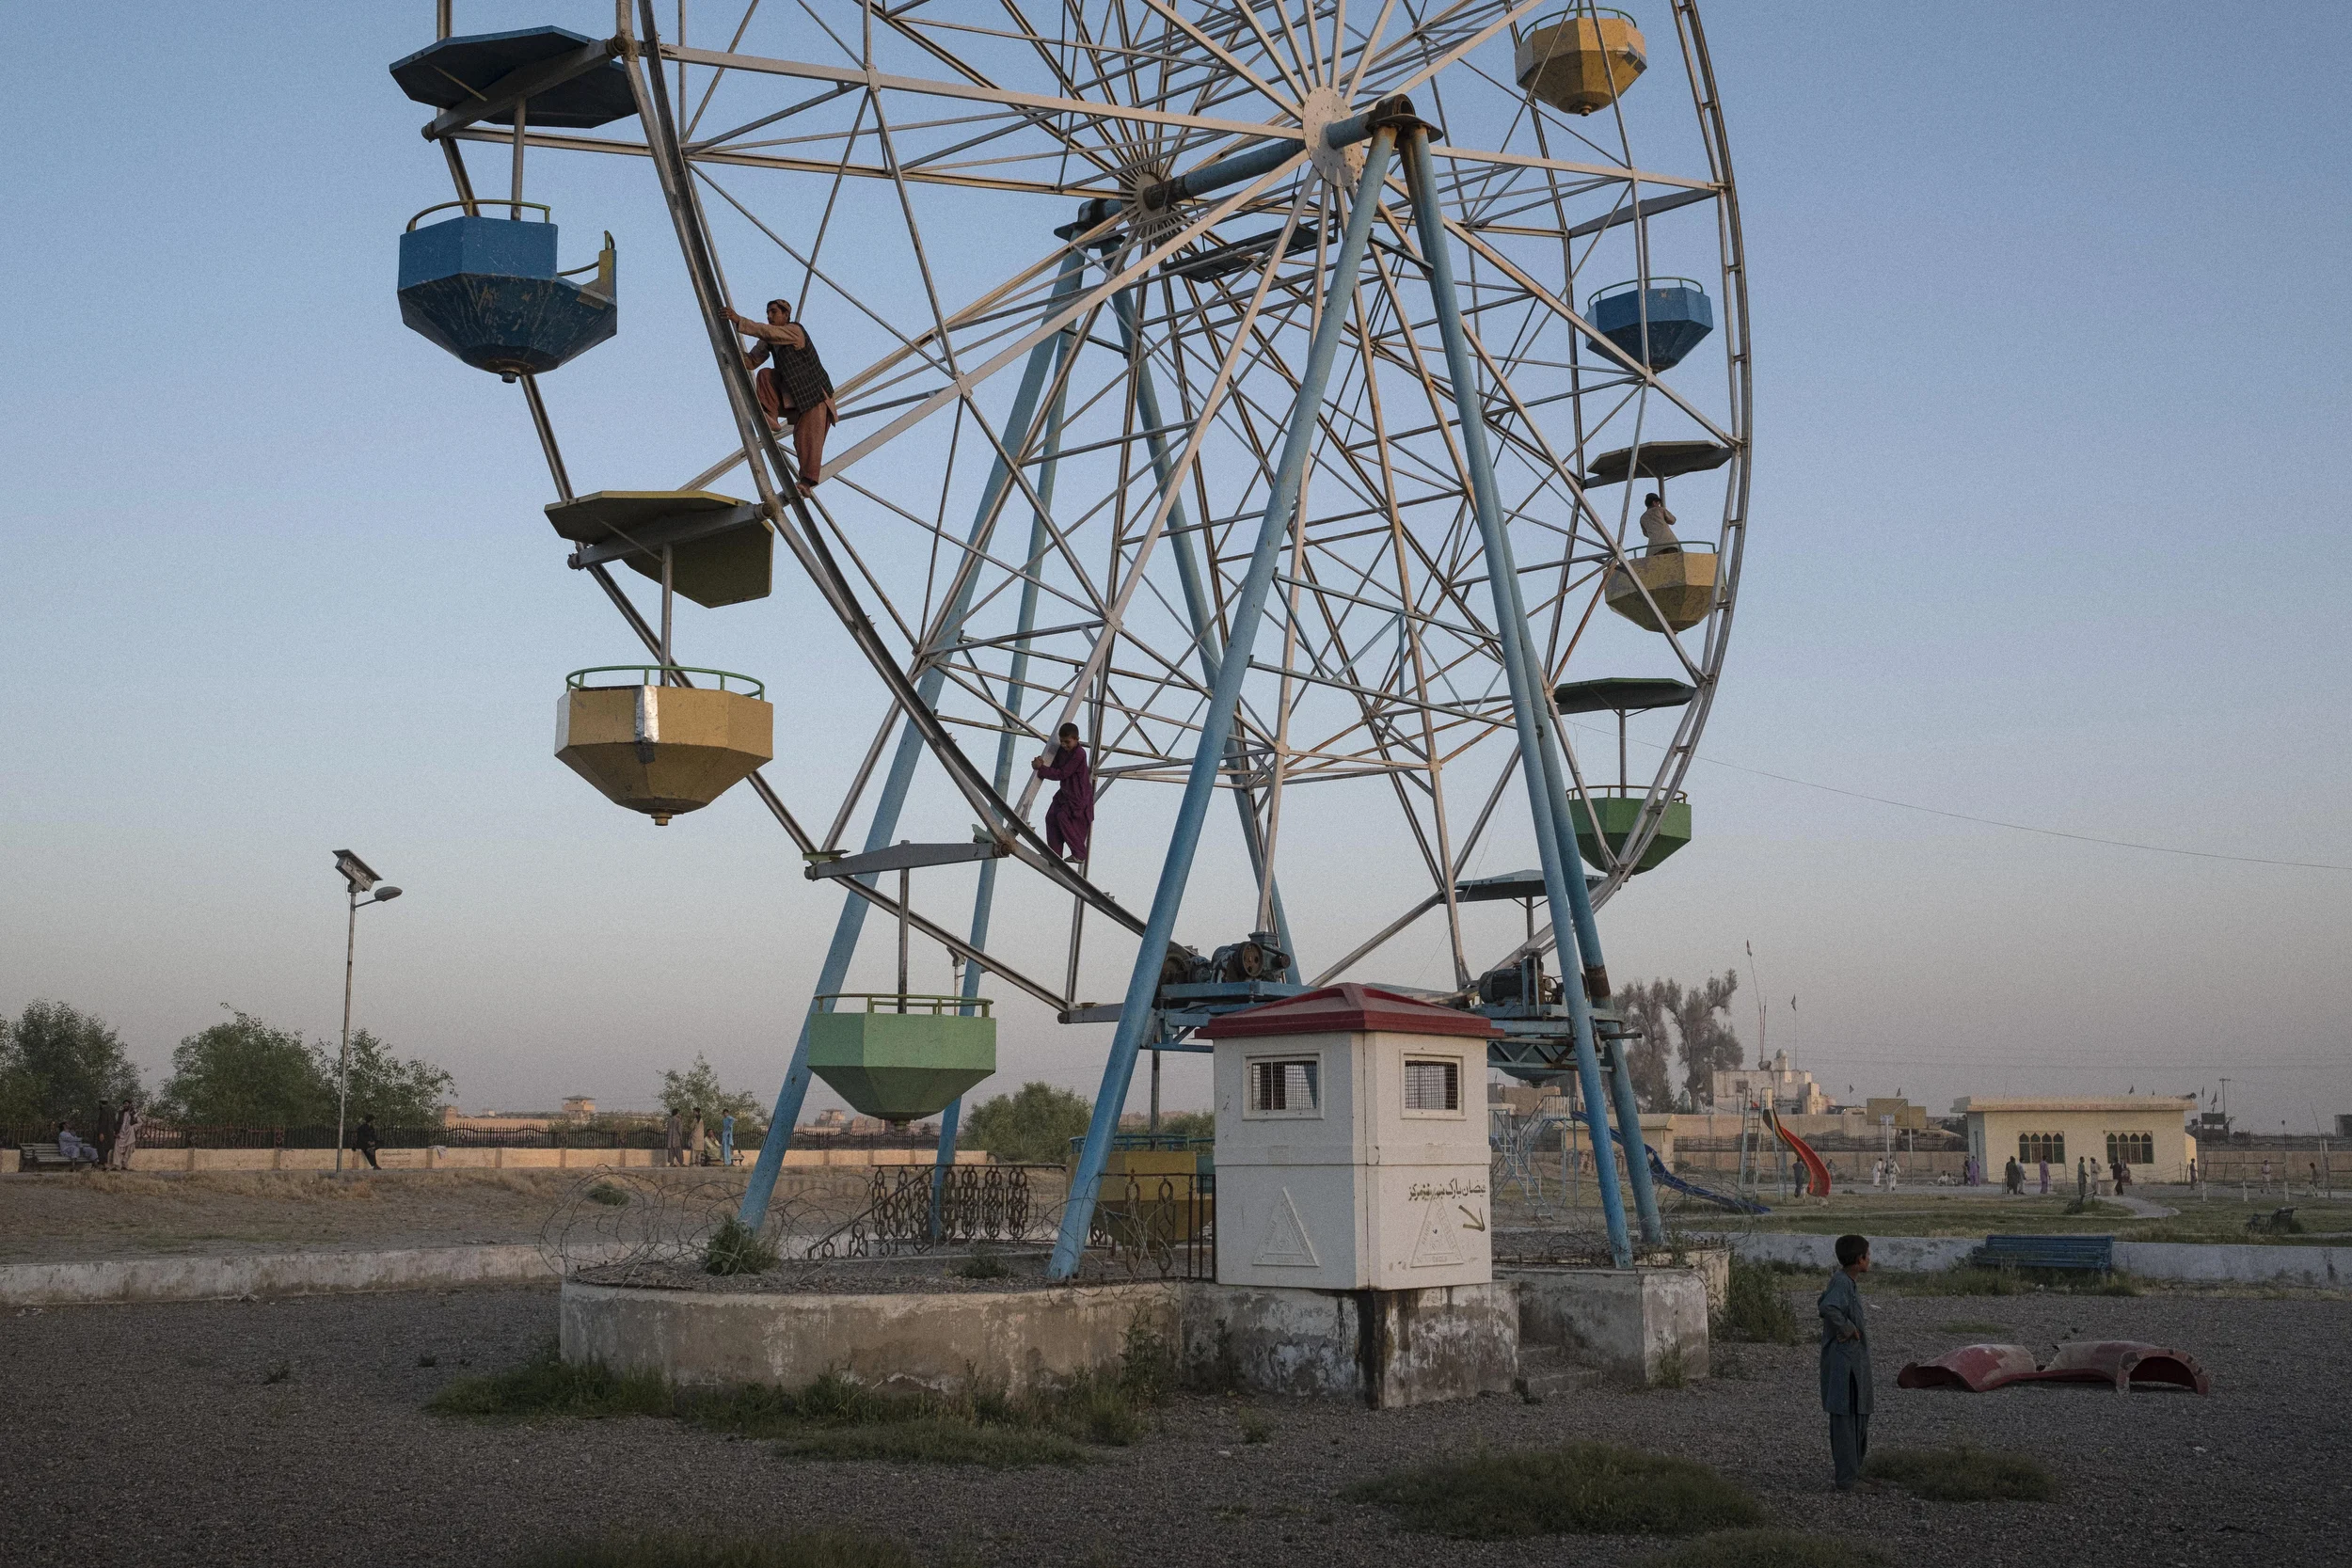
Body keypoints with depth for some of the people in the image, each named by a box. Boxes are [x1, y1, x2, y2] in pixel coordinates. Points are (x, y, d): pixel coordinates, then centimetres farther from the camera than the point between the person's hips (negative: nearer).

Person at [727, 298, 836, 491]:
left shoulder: (795, 330, -17)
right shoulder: (768, 341, 6)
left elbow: (768, 332, -33)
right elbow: (752, 361, 3)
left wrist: (738, 320, -39)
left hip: (814, 393, -7)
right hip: (790, 395, 7)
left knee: (807, 435, -17)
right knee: (765, 375, -14)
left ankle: (808, 479, -15)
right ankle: (771, 419, -17)